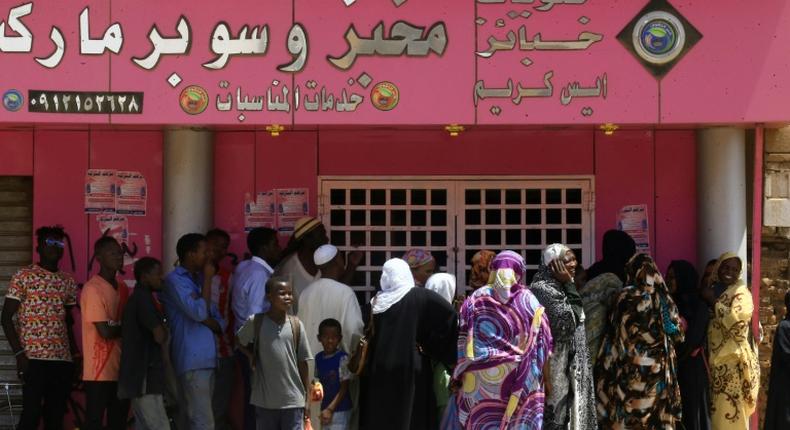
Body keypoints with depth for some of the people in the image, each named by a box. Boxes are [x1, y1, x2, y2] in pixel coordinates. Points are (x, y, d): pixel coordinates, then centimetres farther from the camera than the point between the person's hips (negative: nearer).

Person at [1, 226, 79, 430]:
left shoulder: (68, 281, 14)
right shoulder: (24, 276, -1)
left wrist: (76, 354, 13)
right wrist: (19, 354, -10)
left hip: (63, 360, 5)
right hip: (35, 359, -5)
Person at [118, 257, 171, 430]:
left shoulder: (136, 298, 19)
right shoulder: (143, 298, -13)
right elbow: (160, 336, -16)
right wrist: (165, 330, 3)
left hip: (140, 375, 11)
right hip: (145, 376, -11)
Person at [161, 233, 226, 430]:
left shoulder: (197, 279, 20)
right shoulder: (175, 280, -5)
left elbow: (220, 323, 17)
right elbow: (199, 312, -18)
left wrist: (208, 321, -6)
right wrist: (208, 279, -7)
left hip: (206, 359, 8)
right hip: (192, 360, -8)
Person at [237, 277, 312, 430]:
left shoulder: (296, 325, 0)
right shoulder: (255, 323, -3)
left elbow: (302, 362, 4)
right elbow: (238, 341, 16)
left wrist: (307, 399, 5)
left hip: (293, 400, 0)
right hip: (265, 400, 0)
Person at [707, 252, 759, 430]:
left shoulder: (741, 294, -2)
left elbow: (736, 319, -18)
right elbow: (704, 323, 17)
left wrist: (714, 303, -10)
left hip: (733, 358, -6)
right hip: (716, 359, 6)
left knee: (731, 408, -10)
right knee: (719, 409, 4)